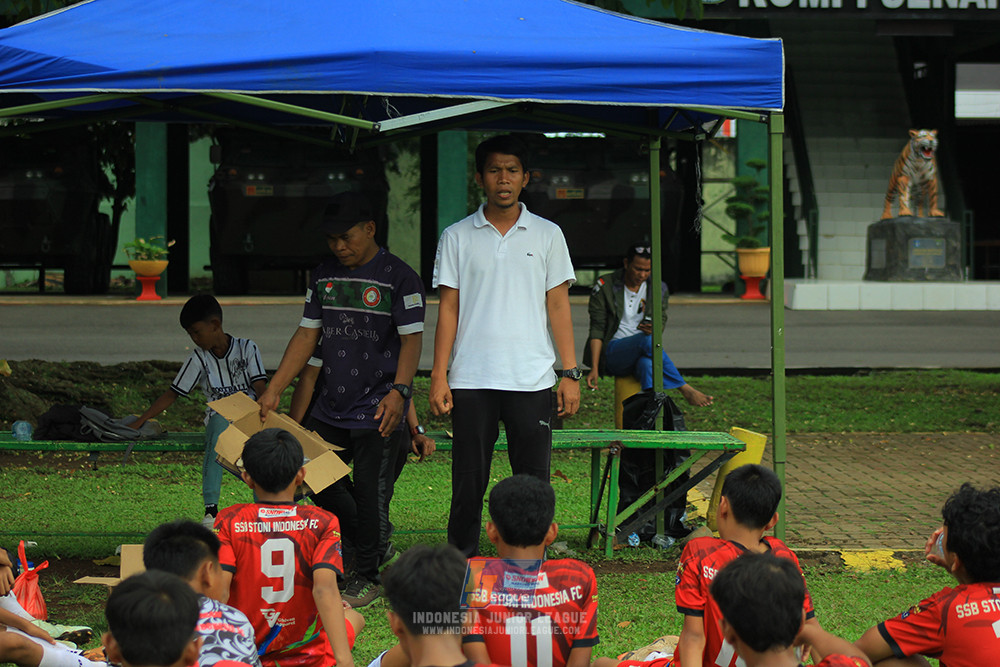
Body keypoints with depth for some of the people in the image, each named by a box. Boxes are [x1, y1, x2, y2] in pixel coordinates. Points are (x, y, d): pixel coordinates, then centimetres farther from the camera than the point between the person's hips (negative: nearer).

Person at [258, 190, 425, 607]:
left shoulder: (398, 278, -7)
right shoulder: (324, 277, 11)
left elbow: (411, 339, -11)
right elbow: (307, 335, 13)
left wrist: (399, 392, -26)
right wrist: (274, 391, 7)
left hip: (378, 411, -7)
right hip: (330, 408, 7)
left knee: (370, 491, -6)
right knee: (319, 481, 8)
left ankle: (367, 576, 7)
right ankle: (371, 544, 27)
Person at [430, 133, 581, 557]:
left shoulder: (547, 235, 8)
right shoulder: (457, 237, 7)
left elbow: (558, 305, 8)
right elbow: (448, 308, 7)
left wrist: (571, 373, 1)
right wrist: (439, 375, -1)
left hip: (532, 379, 0)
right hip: (472, 379, 0)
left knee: (533, 483, 1)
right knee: (468, 483, 3)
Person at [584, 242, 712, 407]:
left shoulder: (659, 289, 9)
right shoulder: (604, 287, -1)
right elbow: (597, 330, -2)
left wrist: (653, 330, -19)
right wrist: (594, 369, -11)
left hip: (642, 353, 2)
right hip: (612, 353, -2)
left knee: (648, 365, -38)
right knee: (647, 340, -34)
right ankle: (686, 390, -32)